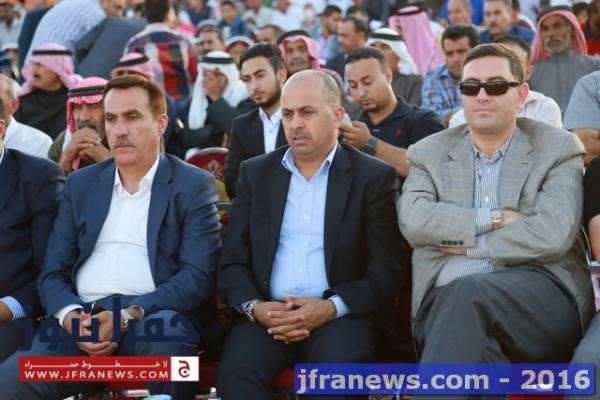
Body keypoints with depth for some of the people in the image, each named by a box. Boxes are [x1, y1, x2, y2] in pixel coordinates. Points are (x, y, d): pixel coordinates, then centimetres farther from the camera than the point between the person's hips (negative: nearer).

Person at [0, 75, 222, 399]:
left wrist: (129, 315, -18)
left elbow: (198, 275, -4)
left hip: (156, 314, -1)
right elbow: (53, 273, 14)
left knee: (163, 332, -39)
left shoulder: (194, 185, 7)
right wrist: (72, 317, -10)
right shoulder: (80, 184, 19)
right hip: (84, 318, 1)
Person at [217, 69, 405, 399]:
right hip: (266, 314, 2)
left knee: (341, 369, -34)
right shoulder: (255, 173, 14)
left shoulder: (374, 177, 5)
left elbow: (387, 269, 0)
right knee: (236, 369, -29)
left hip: (339, 316, -2)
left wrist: (332, 308, -15)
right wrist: (254, 307, -10)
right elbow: (233, 261, 11)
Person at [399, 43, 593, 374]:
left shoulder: (558, 148, 9)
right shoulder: (429, 153, 18)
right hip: (448, 300, 2)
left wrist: (467, 244, -2)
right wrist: (492, 219, -7)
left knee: (468, 295, -37)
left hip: (541, 296, -1)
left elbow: (553, 234, -7)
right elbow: (413, 221, -1)